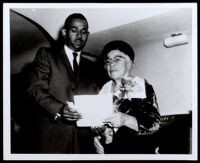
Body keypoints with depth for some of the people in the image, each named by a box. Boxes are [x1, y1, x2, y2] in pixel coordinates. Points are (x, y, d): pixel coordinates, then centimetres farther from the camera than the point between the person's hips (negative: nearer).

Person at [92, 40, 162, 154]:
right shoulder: (105, 89, 6)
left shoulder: (143, 86, -6)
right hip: (108, 151, 4)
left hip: (138, 150, -3)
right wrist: (97, 138, -3)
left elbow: (155, 124, -15)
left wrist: (125, 120, -28)